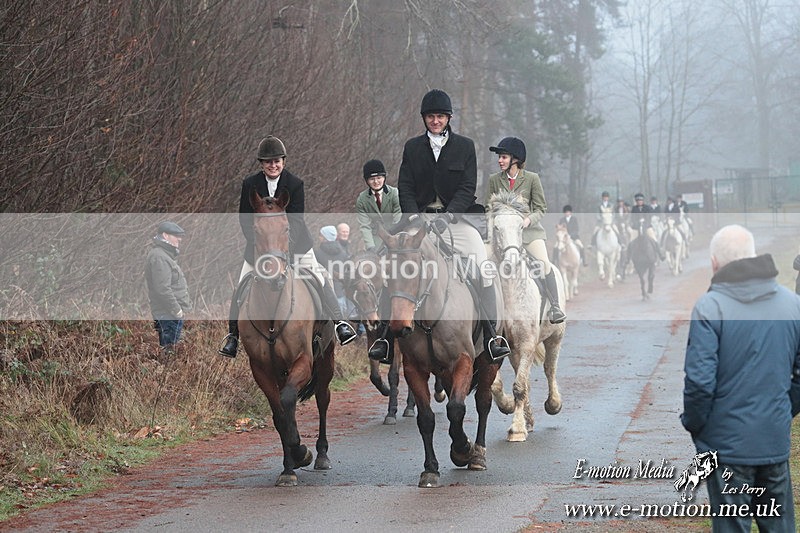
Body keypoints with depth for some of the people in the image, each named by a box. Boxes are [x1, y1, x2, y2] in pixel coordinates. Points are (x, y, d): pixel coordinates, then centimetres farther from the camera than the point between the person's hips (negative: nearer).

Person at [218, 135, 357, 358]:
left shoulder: (295, 184, -10)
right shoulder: (250, 184, -6)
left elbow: (296, 219, -14)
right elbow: (245, 218, -5)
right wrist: (259, 243, -19)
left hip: (293, 241, -1)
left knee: (320, 278, -11)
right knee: (243, 287, -3)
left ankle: (338, 322, -6)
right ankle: (233, 334, 10)